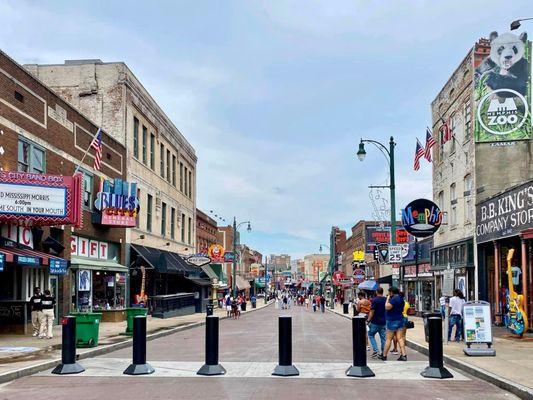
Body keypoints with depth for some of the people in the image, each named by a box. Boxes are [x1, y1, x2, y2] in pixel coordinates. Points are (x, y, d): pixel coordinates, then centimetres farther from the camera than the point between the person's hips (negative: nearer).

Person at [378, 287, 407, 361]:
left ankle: (384, 355, 7)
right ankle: (404, 355, -4)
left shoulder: (394, 299, -17)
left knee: (389, 339, 0)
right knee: (400, 338, 4)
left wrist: (387, 299, -9)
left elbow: (387, 307, -23)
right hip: (400, 319, 8)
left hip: (392, 321, -8)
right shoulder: (401, 299, 13)